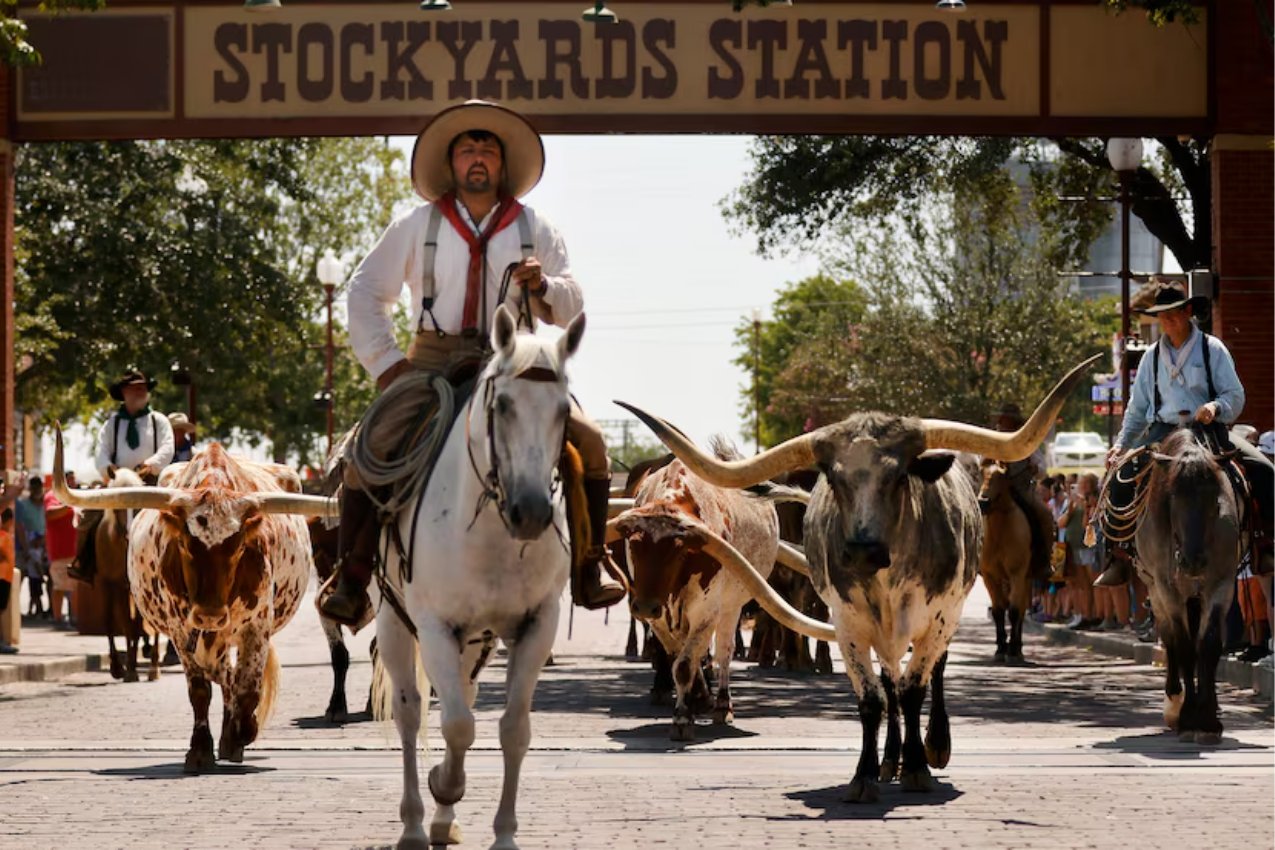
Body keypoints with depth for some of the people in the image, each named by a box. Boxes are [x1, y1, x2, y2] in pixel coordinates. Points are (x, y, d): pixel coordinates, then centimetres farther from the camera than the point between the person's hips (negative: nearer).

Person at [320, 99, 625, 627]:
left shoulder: (534, 230, 12)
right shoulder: (416, 227, 9)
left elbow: (570, 308, 11)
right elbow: (366, 291, 14)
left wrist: (543, 286, -13)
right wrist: (385, 361, 3)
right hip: (434, 360, -1)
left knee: (588, 441, -17)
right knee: (371, 447, -24)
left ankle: (590, 566, -3)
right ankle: (351, 579, -13)